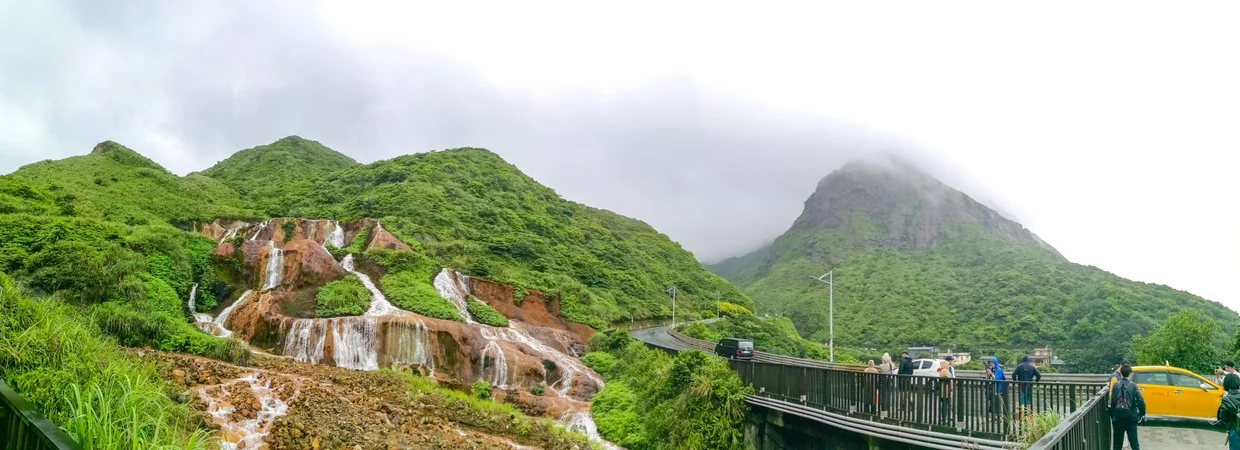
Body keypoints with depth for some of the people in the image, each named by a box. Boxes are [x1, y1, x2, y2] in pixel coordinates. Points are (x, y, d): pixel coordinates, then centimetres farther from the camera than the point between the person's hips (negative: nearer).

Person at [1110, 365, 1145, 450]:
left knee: (1117, 443, 10)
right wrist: (1142, 415, -2)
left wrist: (1112, 416, 4)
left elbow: (1112, 402, -5)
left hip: (1118, 418, 1)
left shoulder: (1116, 385, -4)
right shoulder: (1133, 386, -7)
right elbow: (1140, 401, -14)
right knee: (1134, 442, 4)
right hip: (1130, 418, -1)